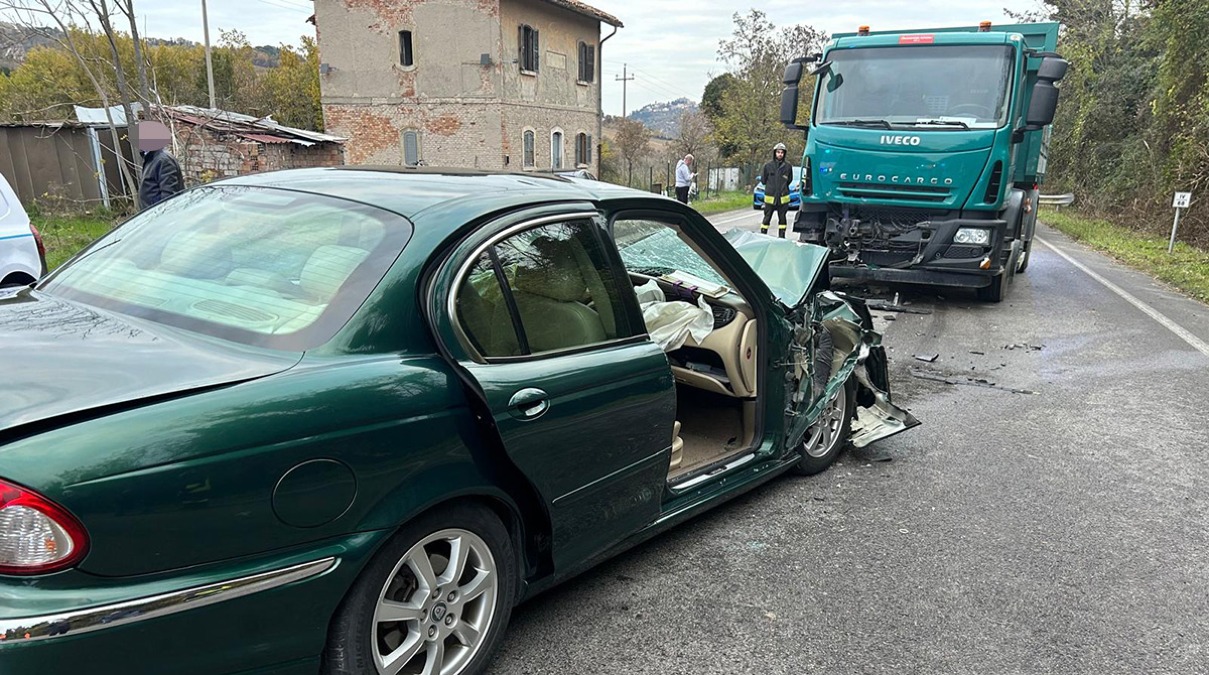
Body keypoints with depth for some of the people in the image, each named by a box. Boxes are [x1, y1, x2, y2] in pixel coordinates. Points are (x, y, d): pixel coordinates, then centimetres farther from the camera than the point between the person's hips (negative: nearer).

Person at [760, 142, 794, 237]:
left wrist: (783, 187, 6)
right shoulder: (768, 166, -2)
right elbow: (763, 179, 7)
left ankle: (782, 237, 17)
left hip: (783, 198, 1)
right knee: (767, 218, 4)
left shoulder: (788, 166, 1)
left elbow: (790, 180, 13)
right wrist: (771, 186, 7)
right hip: (770, 197, -1)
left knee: (782, 218, 9)